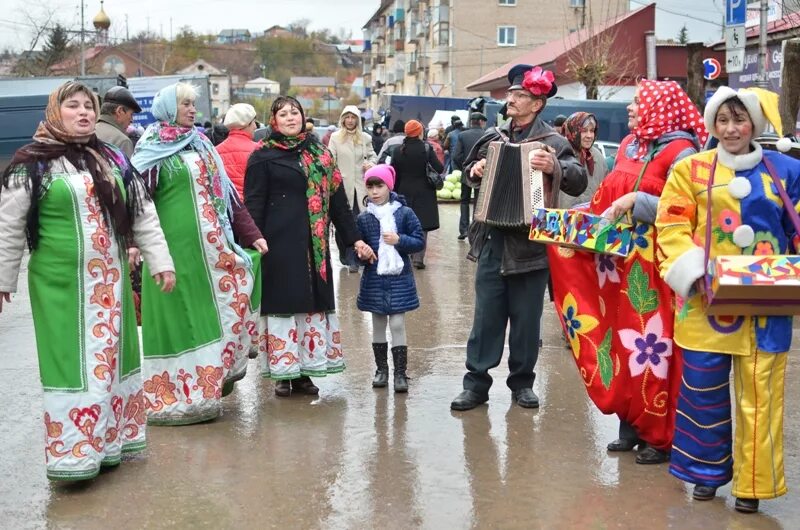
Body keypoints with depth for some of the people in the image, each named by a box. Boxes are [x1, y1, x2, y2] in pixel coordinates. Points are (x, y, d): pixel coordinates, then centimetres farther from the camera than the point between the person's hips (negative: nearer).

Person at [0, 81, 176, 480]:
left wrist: (160, 261, 7)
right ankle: (73, 453, 2)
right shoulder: (32, 164, -5)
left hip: (110, 279, 5)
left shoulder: (113, 160, 10)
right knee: (73, 361, -4)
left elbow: (144, 215, 13)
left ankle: (107, 440, 24)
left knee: (109, 356, 11)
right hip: (60, 281, -5)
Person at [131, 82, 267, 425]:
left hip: (212, 247, 6)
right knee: (181, 315, -1)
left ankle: (218, 374, 18)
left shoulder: (200, 145, 15)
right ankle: (178, 395, 9)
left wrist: (250, 234, 12)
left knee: (224, 307, 4)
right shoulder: (153, 150, -5)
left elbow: (226, 193, 16)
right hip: (176, 246, -6)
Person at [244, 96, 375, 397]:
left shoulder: (319, 154, 13)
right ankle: (283, 373, 6)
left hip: (314, 244, 5)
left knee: (313, 302, 5)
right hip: (280, 245, -4)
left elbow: (337, 198, 13)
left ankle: (306, 371, 13)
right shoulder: (263, 157, 0)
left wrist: (355, 238, 9)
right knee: (282, 303, -3)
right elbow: (253, 205, -4)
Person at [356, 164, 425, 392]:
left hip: (399, 278, -2)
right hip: (374, 279, 2)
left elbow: (419, 242, -1)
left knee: (397, 324, -3)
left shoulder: (404, 213, -2)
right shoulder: (363, 218, 3)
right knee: (378, 324, 11)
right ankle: (381, 369, 23)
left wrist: (399, 240, -16)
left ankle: (400, 373, 3)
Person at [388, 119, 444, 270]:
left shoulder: (397, 150, -2)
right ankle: (418, 257, -5)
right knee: (422, 224, 2)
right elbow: (439, 169, -14)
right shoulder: (426, 148, -10)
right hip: (424, 193, -3)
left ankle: (408, 255, 21)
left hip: (404, 192, 3)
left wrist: (394, 190, 10)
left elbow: (393, 173, 0)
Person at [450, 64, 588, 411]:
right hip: (492, 241, 3)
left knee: (526, 318, 8)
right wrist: (475, 171, 1)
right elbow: (471, 168, 23)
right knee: (486, 315, 7)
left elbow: (579, 181, -15)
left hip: (530, 243, -3)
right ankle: (477, 382, 13)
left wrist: (555, 167, -33)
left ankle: (522, 382, 22)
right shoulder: (493, 136, 8)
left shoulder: (551, 141, -6)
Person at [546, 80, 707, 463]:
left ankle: (660, 436, 6)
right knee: (624, 342, 10)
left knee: (653, 346, -5)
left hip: (655, 265, -8)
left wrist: (637, 202, -19)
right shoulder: (629, 145, 15)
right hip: (619, 260, 8)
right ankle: (631, 425, 21)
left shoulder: (680, 151, -10)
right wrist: (599, 216, 8)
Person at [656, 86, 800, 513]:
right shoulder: (692, 169, 3)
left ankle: (752, 481, 14)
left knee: (759, 396, 3)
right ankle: (706, 471, 24)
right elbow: (672, 226, -2)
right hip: (707, 302, 0)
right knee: (704, 393, 6)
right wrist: (692, 271, -15)